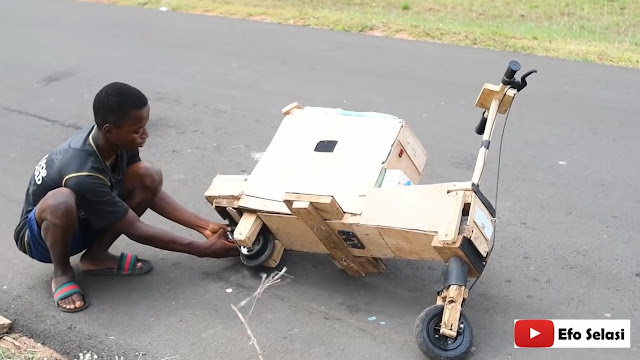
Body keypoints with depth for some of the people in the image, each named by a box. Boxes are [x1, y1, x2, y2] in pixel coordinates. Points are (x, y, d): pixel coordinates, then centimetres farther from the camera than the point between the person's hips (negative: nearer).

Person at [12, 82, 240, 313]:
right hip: (38, 234, -6)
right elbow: (135, 230, -28)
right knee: (60, 200, -43)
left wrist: (203, 226, -13)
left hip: (83, 221, 6)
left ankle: (96, 255, -2)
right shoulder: (84, 175, -38)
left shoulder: (111, 140, -17)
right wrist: (202, 249, -24)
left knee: (149, 177, -17)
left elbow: (150, 191, -5)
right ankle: (62, 273, -11)